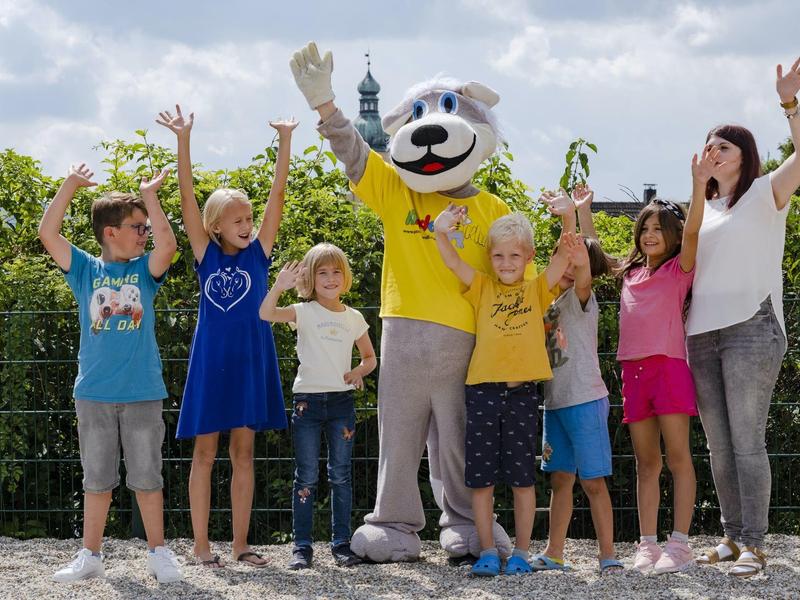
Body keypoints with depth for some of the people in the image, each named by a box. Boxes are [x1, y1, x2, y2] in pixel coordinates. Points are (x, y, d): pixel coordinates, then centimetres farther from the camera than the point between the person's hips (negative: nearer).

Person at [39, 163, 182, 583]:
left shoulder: (145, 270, 5)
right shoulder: (85, 270, 5)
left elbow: (167, 245, -15)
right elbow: (48, 234, -5)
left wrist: (150, 196, -10)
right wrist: (70, 186, -8)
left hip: (142, 393, 0)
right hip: (94, 393, 1)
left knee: (147, 476, 4)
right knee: (97, 478, 8)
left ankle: (158, 553, 13)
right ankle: (90, 556, 15)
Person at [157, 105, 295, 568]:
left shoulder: (259, 252, 3)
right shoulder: (207, 254, 1)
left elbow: (278, 194, -4)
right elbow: (188, 198, -7)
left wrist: (285, 140, -11)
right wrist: (184, 141, -16)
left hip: (250, 358, 1)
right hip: (211, 358, -1)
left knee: (244, 451, 6)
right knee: (205, 451, 2)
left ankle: (241, 542, 12)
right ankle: (201, 544, 6)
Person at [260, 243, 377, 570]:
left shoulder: (354, 318, 9)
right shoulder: (304, 312, -1)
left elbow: (370, 357, 20)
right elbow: (265, 313, -18)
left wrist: (359, 371, -2)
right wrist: (279, 285, -32)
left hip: (342, 400, 3)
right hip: (307, 399, -3)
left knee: (341, 475, 5)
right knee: (306, 477, -1)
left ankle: (341, 543, 10)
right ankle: (302, 546, 2)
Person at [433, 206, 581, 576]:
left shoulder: (537, 290, 10)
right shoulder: (482, 289, 11)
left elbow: (561, 260, -6)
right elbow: (453, 264, -2)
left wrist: (568, 231, -28)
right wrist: (441, 232, -22)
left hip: (522, 393, -1)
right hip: (482, 390, 1)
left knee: (522, 477, 4)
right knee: (481, 477, 2)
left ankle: (521, 552, 11)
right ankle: (487, 551, 11)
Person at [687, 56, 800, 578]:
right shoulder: (703, 208, 21)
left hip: (751, 329, -6)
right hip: (702, 334, 6)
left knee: (747, 441, -10)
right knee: (718, 443, 5)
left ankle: (754, 544, -9)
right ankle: (732, 536, 11)